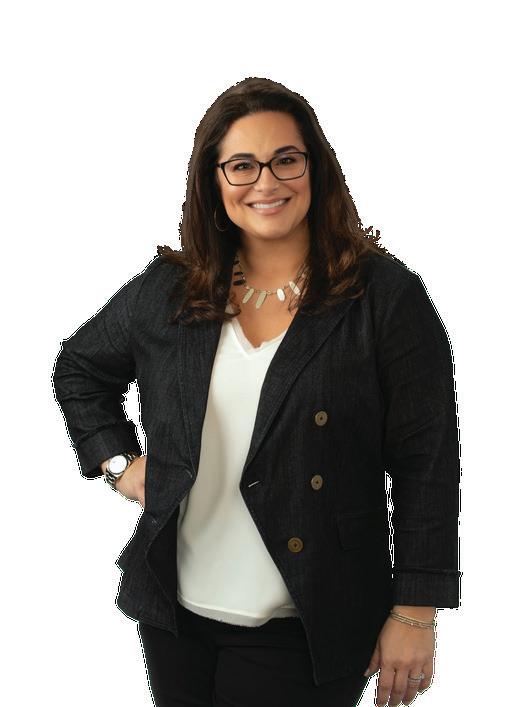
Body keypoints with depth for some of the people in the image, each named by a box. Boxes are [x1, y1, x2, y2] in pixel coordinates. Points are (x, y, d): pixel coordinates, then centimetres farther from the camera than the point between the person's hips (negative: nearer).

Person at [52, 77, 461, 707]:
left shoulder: (387, 295, -9)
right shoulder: (167, 290, 2)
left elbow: (427, 466, -8)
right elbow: (78, 368, 20)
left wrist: (415, 614, -8)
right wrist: (117, 460, 6)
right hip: (175, 611, 4)